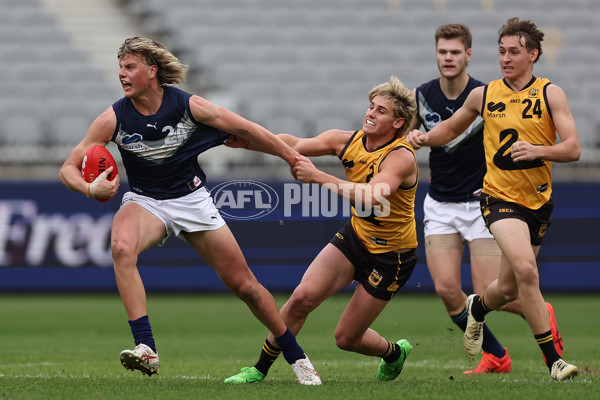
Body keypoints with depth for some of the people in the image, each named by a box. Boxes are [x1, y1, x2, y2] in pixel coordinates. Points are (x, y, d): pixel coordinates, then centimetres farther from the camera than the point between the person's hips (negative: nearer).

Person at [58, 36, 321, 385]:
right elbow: (69, 168, -8)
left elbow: (245, 129, -3)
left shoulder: (188, 106, -15)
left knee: (244, 284, 3)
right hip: (145, 202, 0)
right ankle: (146, 349, -39)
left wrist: (295, 159, 2)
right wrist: (91, 188, -30)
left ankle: (296, 357, 24)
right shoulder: (113, 119, -13)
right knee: (122, 247, -36)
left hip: (192, 199, 1)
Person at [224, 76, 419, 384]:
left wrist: (319, 177, -45)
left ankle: (395, 353, 35)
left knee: (346, 338, 2)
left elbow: (370, 198, -41)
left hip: (391, 255, -5)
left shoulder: (401, 157, -25)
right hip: (355, 236, 5)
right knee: (303, 296, -15)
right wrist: (247, 141, -25)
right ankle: (260, 369, -1)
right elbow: (293, 144, -10)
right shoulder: (348, 141, -5)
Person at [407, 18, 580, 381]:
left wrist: (537, 150, -29)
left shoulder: (550, 94, -4)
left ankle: (478, 307, 49)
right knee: (526, 270, -26)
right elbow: (452, 127, 20)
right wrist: (425, 137, 0)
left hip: (539, 201, 2)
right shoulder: (484, 95, 2)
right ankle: (552, 358, -21)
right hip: (501, 198, -2)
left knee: (509, 288, 12)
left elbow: (573, 149, -11)